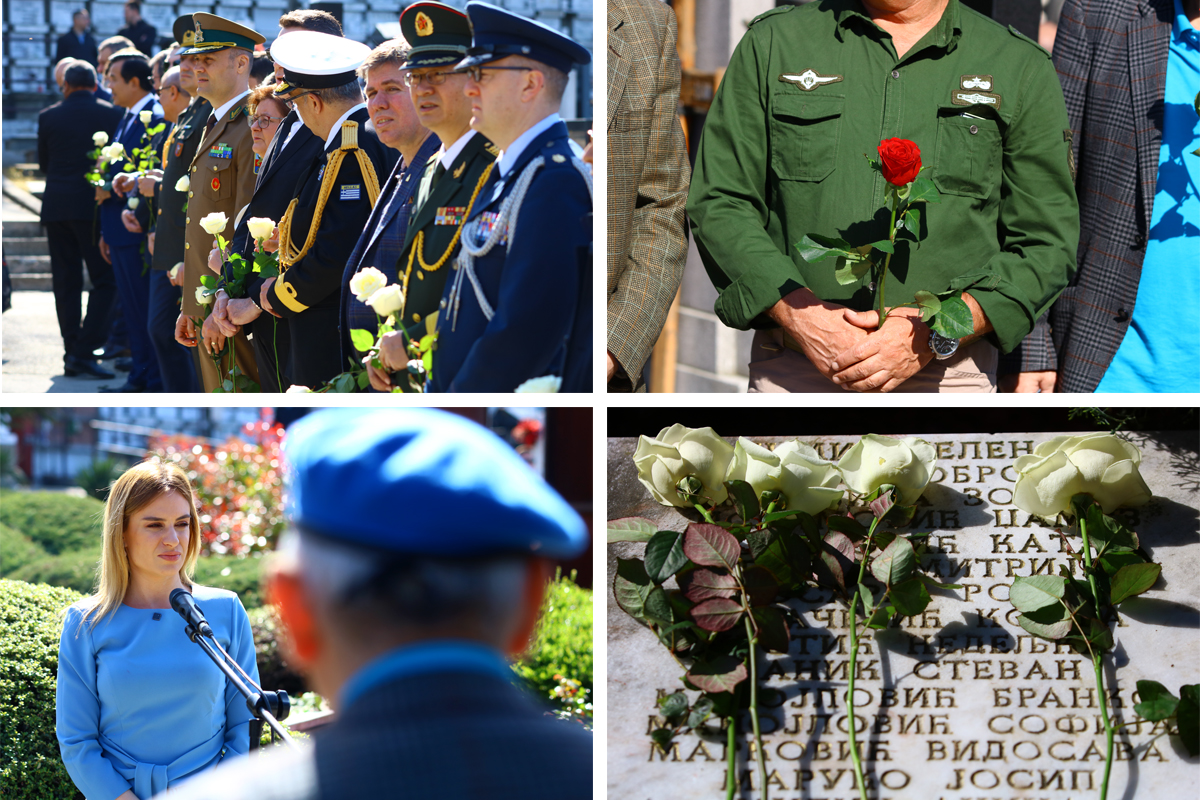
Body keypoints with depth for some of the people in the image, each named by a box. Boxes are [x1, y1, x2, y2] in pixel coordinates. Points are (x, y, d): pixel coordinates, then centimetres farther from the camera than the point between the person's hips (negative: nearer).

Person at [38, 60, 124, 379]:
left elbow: (43, 164, 12)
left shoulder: (48, 117, 3)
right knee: (105, 281, 2)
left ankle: (71, 355, 10)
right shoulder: (111, 114, -3)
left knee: (65, 283, 9)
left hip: (56, 206, 3)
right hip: (94, 206, -3)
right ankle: (83, 352, -10)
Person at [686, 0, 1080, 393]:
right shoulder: (772, 41, 8)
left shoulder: (1022, 69, 6)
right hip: (790, 374, 1)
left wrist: (934, 335, -10)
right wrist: (799, 313, -10)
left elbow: (1046, 245, 3)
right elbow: (719, 204, 5)